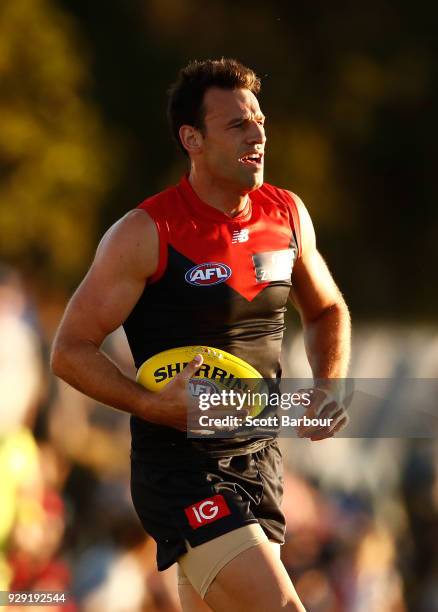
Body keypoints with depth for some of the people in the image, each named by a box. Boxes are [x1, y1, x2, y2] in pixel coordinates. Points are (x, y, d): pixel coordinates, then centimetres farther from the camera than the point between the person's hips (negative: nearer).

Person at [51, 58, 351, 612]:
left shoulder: (287, 215, 6)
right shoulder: (147, 234, -12)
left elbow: (326, 311, 24)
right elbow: (70, 351, -8)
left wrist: (329, 386, 5)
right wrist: (153, 406, -23)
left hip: (260, 461, 7)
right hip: (181, 468, -7)